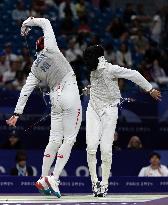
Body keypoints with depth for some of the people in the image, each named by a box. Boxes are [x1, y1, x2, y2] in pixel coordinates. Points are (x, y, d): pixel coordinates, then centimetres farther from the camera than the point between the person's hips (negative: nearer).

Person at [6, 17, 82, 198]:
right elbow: (45, 23, 8)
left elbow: (25, 90, 8)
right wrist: (29, 22, 22)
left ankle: (43, 179, 11)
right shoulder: (50, 49, 0)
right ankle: (54, 178, -9)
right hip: (70, 94, -5)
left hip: (55, 98, 5)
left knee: (55, 139, 11)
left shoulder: (35, 68, 12)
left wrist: (17, 113, 9)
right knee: (69, 139, -3)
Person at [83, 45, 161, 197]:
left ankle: (104, 183, 6)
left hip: (108, 111, -5)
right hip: (93, 109, 5)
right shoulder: (94, 69, 1)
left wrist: (150, 90, -14)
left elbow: (134, 75, -17)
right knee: (91, 147, -9)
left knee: (106, 149, -6)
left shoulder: (111, 69, -19)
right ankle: (94, 180, 2)